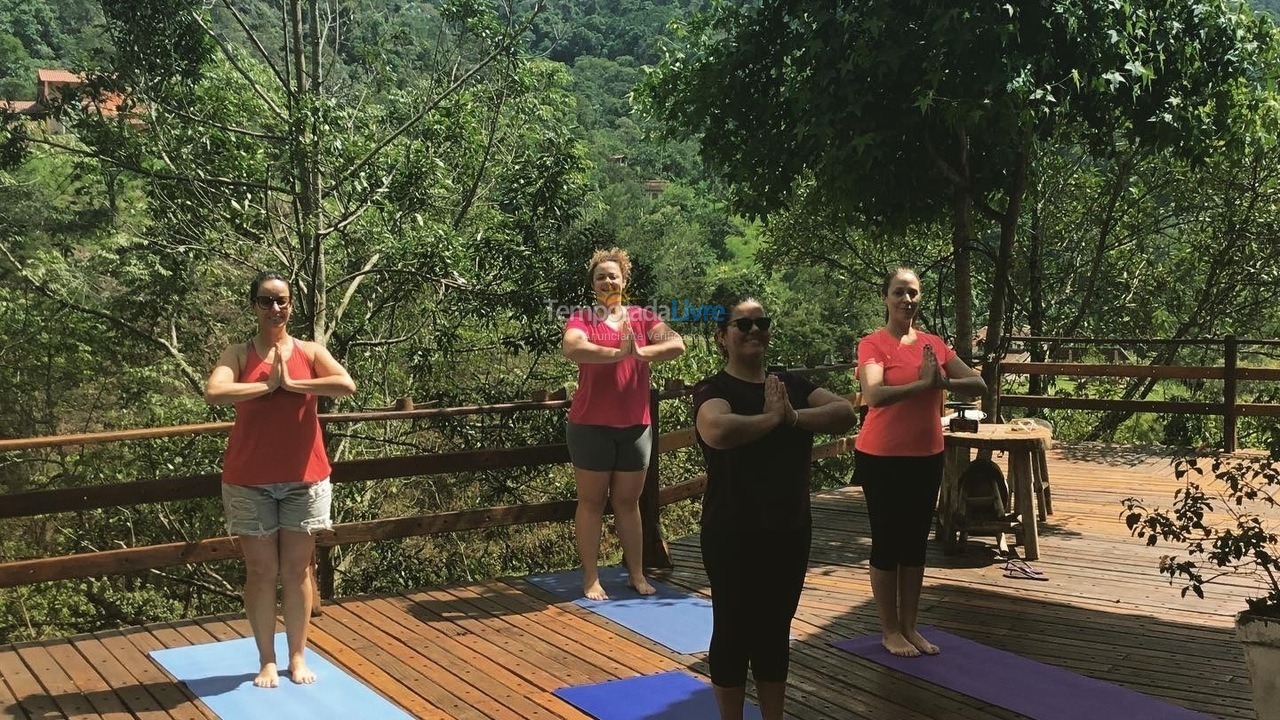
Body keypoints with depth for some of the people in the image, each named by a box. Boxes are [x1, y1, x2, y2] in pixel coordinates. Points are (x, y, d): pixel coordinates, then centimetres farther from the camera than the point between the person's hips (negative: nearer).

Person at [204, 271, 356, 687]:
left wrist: (292, 384, -15)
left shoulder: (309, 352, 2)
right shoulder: (239, 355, -1)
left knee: (297, 571, 9)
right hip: (249, 483, -1)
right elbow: (214, 393, -20)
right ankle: (267, 661, 18)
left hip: (305, 480, 1)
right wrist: (268, 385, -15)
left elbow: (347, 386, -16)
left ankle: (298, 656, 21)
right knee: (261, 572, 6)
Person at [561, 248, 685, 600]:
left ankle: (637, 573, 22)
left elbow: (677, 344, -8)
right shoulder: (582, 318, -3)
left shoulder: (642, 317, 6)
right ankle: (591, 579, 11)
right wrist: (619, 353, -33)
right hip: (591, 426, -3)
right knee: (592, 502, 5)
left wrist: (641, 352, -25)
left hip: (635, 425, 3)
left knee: (628, 502, 13)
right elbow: (571, 348, -25)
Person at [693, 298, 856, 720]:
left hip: (789, 529, 6)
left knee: (776, 630, 16)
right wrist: (770, 417, -19)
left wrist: (793, 415, -22)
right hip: (733, 535, -5)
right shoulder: (713, 390, -10)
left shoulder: (792, 384, 7)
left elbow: (845, 413, -7)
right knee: (733, 630, 6)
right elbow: (718, 431, -33)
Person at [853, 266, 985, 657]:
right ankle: (890, 631, 17)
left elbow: (978, 384, 2)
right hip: (883, 459, -6)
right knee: (887, 543, 5)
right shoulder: (873, 344, -11)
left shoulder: (934, 344, 6)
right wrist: (923, 383, -27)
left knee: (915, 543, 14)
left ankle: (909, 627, 26)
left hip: (927, 457, 6)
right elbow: (873, 395, -27)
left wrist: (944, 381, -15)